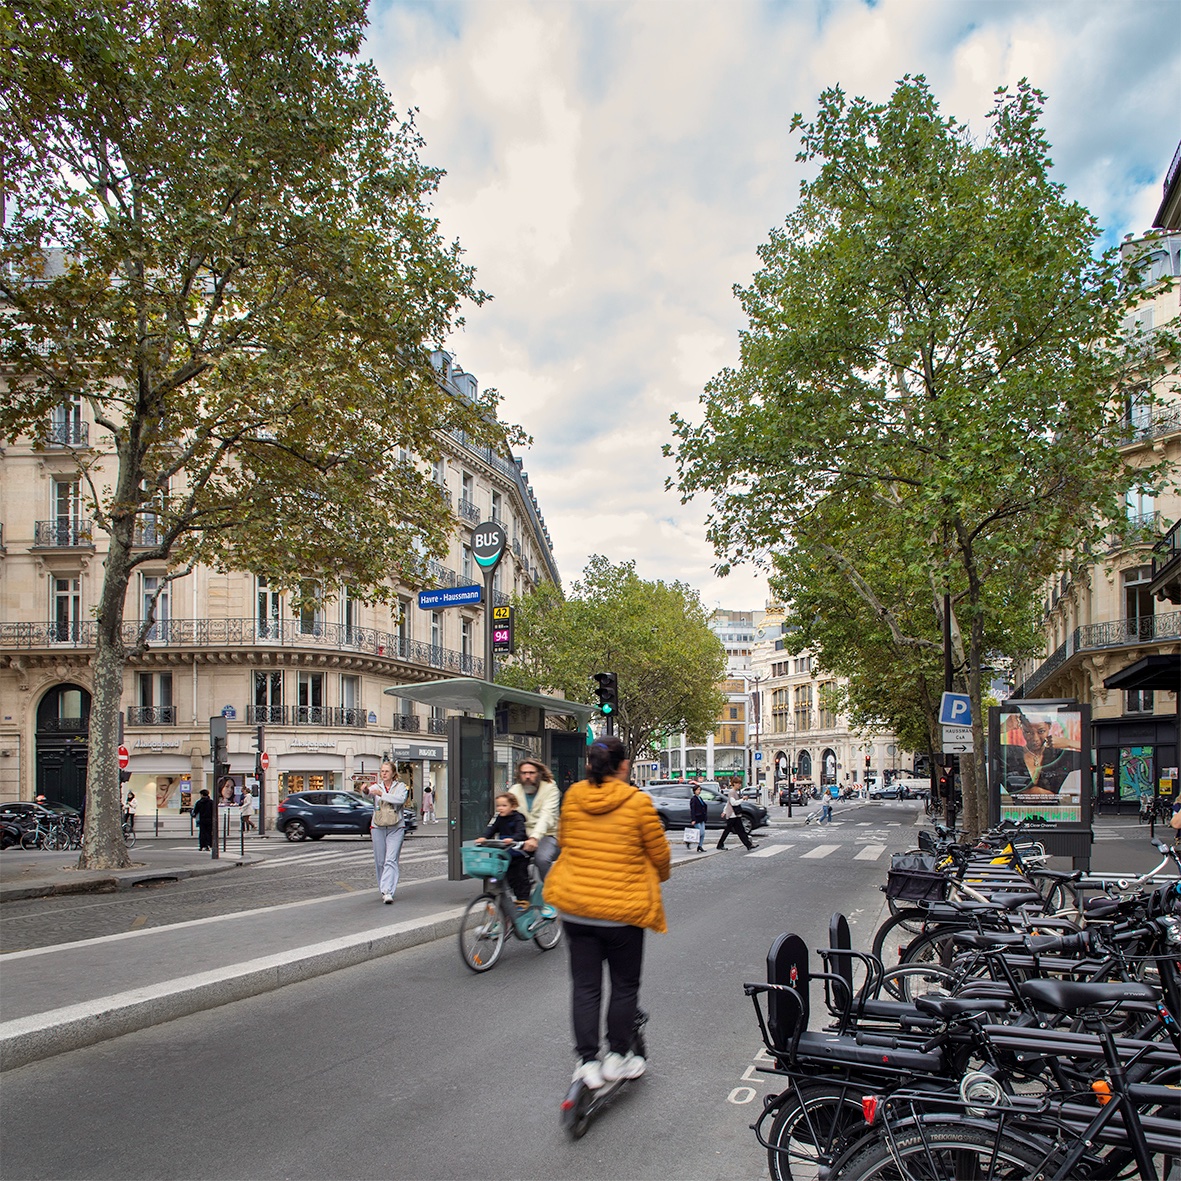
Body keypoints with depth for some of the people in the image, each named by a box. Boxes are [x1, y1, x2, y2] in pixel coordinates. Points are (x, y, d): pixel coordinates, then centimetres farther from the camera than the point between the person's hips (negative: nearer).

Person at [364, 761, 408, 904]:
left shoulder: (400, 786, 3)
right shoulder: (376, 786, 6)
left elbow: (401, 799, -17)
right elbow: (369, 794, -17)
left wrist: (382, 794, -23)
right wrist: (366, 790, -41)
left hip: (396, 828, -2)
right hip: (378, 827, 2)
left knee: (391, 860, -11)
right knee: (380, 861, 6)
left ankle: (387, 891, -18)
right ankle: (383, 890, 19)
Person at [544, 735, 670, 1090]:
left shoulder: (573, 797, -3)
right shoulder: (638, 802, -13)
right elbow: (660, 854, -3)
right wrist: (658, 878, 19)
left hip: (575, 907, 3)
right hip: (622, 909, -3)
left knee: (585, 987, 12)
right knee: (625, 985, 16)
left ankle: (587, 1061, 16)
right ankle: (617, 1057, 23)